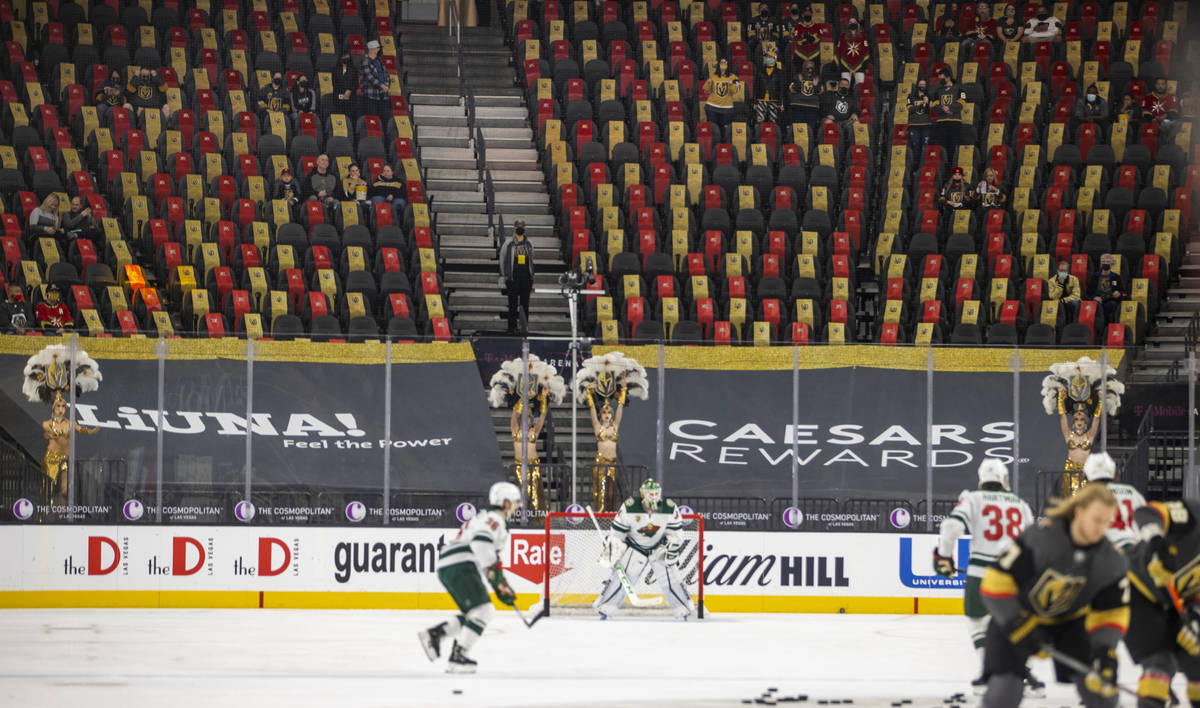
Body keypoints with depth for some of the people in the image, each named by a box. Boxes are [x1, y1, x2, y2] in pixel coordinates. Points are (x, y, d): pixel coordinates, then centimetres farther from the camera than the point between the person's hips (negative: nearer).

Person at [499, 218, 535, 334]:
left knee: (525, 304, 3)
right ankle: (512, 328, 1)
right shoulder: (508, 244, 2)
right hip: (513, 278, -3)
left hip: (526, 278, 3)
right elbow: (502, 261, 3)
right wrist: (502, 278, -3)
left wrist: (532, 278, 14)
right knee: (513, 304, -3)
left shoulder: (529, 244, 13)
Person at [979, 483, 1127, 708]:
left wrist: (1105, 651, -24)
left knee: (1099, 685, -7)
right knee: (1005, 687, -18)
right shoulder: (1039, 537, -31)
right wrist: (1019, 626, -27)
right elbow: (997, 583, -26)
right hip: (1018, 614, -4)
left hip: (1070, 620, 4)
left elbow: (1110, 611, -8)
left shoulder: (1112, 561, -17)